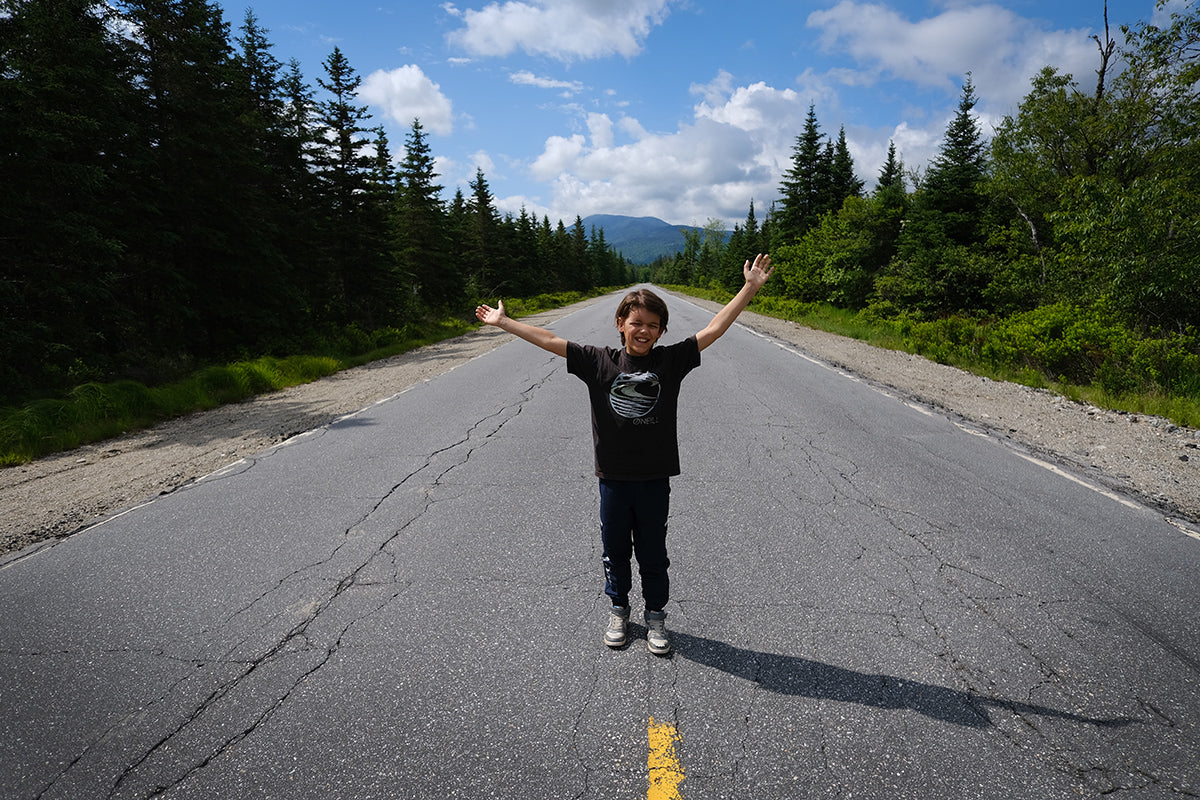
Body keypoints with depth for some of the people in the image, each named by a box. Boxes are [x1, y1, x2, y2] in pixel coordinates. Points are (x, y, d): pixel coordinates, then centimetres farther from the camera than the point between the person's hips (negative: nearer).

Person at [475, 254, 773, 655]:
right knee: (614, 551, 17)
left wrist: (750, 288, -8)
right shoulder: (599, 362, -4)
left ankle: (656, 617, 33)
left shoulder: (671, 360, -4)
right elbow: (549, 341, -2)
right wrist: (503, 321, 1)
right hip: (613, 478, 1)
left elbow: (714, 329, -5)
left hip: (654, 479, -1)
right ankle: (618, 611, 39)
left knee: (653, 554, 13)